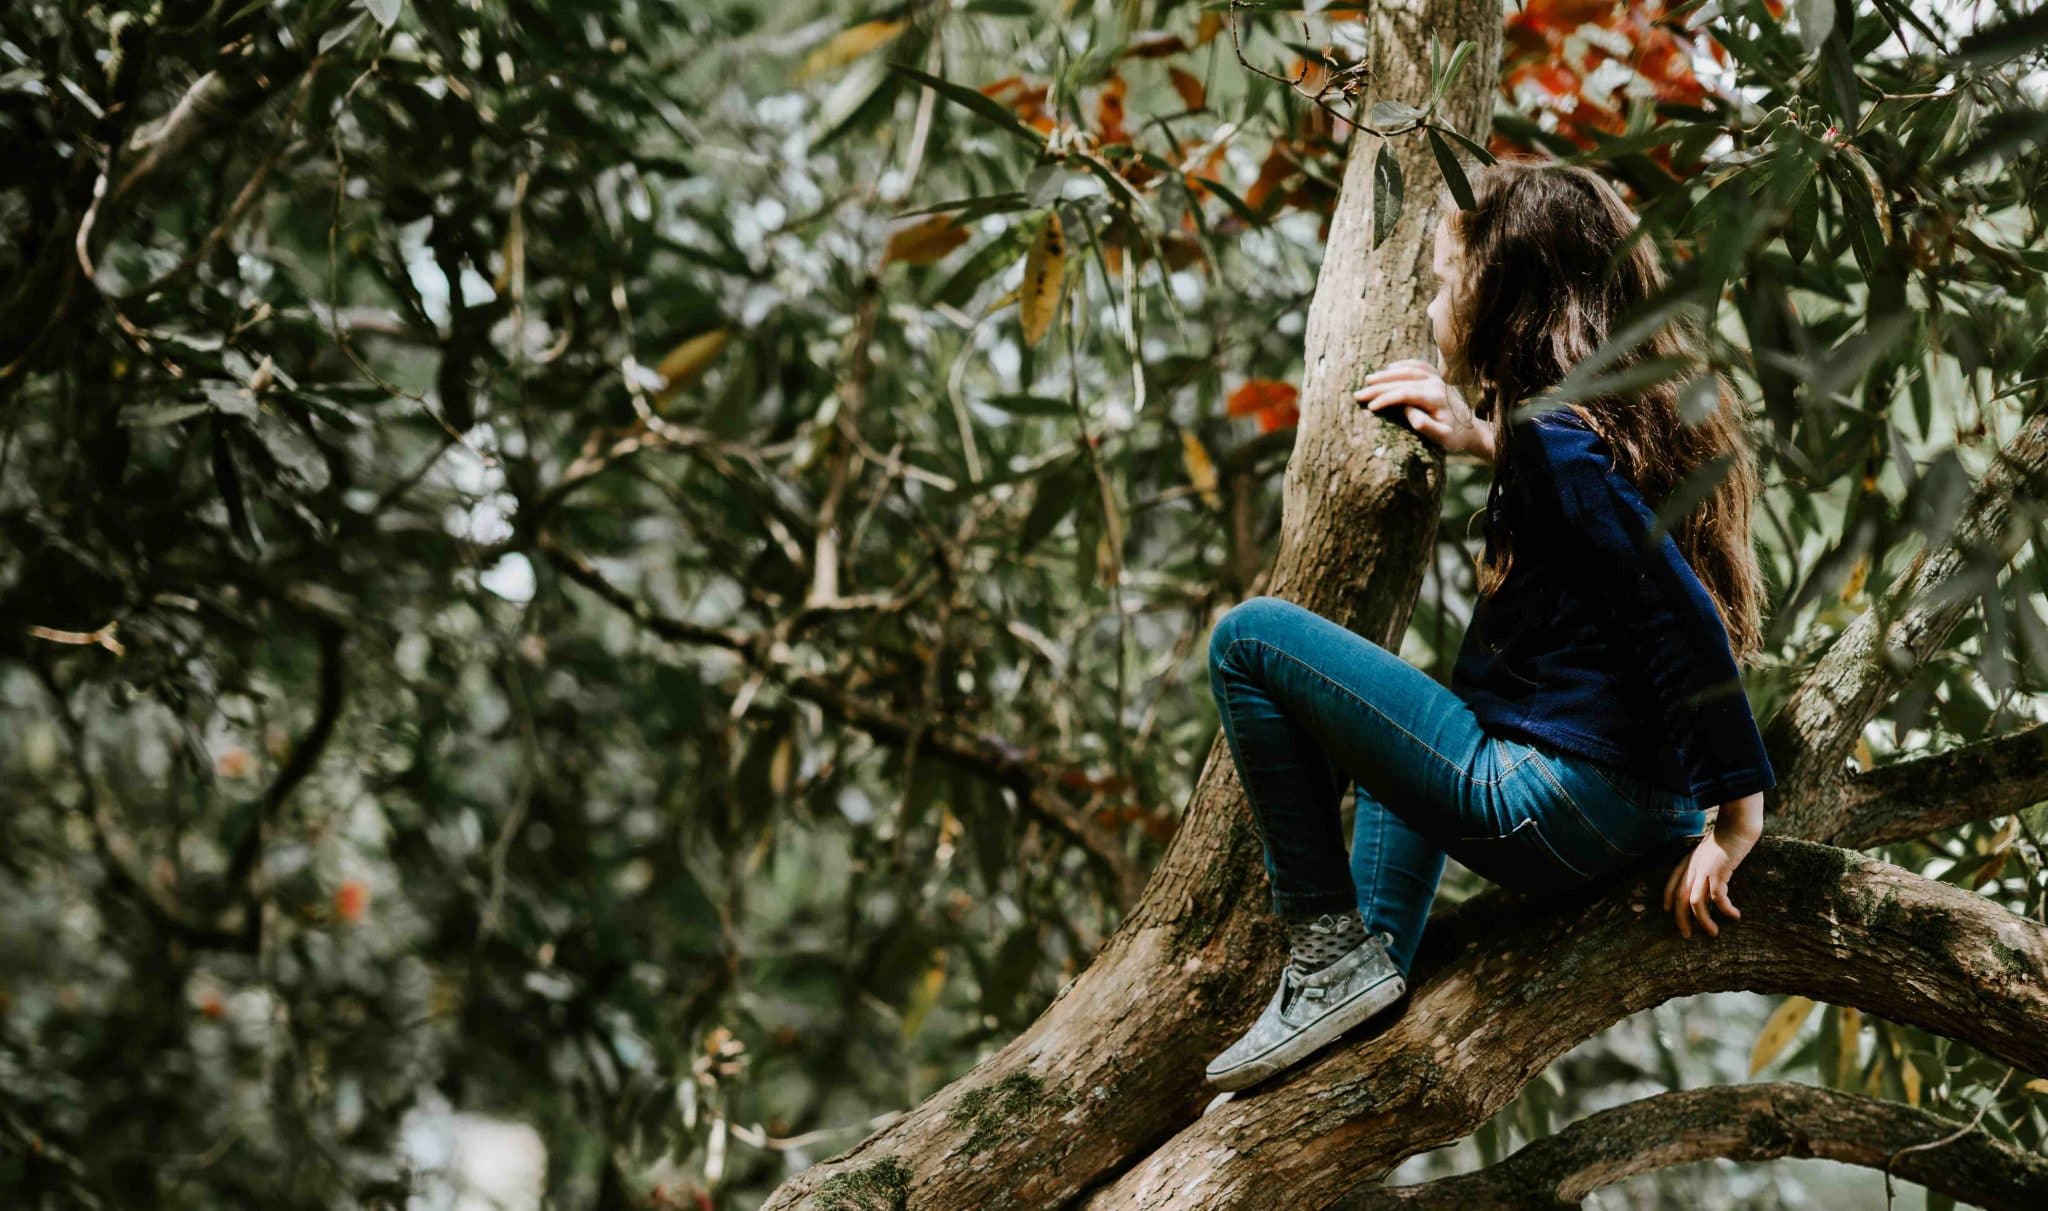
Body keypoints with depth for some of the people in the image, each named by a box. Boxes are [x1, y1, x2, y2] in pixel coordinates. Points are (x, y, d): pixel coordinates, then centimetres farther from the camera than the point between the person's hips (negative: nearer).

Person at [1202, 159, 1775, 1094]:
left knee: (1249, 639, -5)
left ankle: (1330, 949, -1)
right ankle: (1378, 977, 26)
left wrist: (1739, 810, -23)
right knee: (1421, 719, 38)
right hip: (1648, 816, 10)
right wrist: (1483, 443, 24)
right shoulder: (1646, 403, 9)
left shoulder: (1555, 436, -17)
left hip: (1552, 819, -10)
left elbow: (1682, 613, -25)